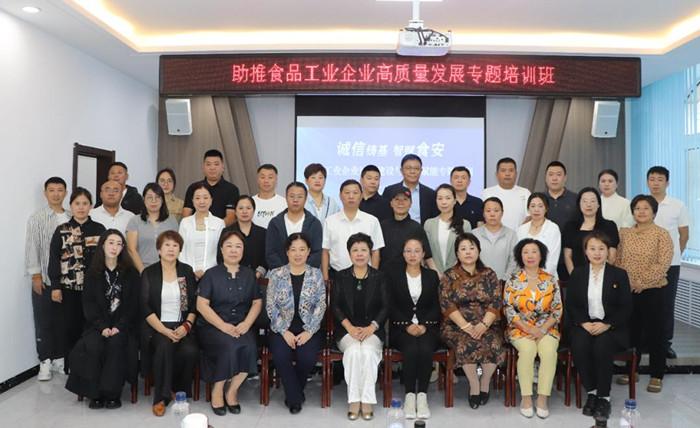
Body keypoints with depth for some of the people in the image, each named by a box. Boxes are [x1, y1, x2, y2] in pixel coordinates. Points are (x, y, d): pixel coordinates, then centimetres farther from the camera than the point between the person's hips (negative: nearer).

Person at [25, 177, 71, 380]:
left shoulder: (72, 218, 6)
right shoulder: (37, 218, -1)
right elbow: (32, 247, -4)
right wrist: (35, 275, -9)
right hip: (44, 278, -2)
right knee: (43, 321, 5)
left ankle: (59, 358, 22)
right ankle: (45, 362, 15)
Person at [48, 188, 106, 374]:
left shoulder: (99, 229, 5)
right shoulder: (61, 230, 4)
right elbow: (54, 259, 1)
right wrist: (55, 286, -6)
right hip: (68, 287, 0)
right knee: (68, 328, 3)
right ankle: (69, 365, 16)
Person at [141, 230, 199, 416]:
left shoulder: (187, 271, 10)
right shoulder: (149, 273, 4)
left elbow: (194, 304, 7)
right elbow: (145, 308, -4)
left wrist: (187, 326, -10)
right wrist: (164, 330, -16)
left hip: (182, 326, 2)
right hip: (157, 326, -1)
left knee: (190, 351, -28)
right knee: (164, 346, -33)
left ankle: (179, 390, -1)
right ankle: (161, 396, -15)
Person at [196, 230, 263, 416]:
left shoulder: (249, 274, 14)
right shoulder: (211, 274, 3)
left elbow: (257, 303, 10)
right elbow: (201, 305, -5)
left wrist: (246, 323, -9)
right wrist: (223, 326, -16)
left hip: (241, 326, 3)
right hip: (212, 326, -2)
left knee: (249, 346, -28)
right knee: (230, 346, -32)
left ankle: (232, 391, -7)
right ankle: (217, 391, -9)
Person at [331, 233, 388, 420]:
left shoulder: (378, 277, 9)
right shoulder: (341, 277, 9)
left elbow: (385, 307, 2)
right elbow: (336, 306, 2)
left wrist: (371, 327, -13)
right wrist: (350, 327, -13)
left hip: (372, 330, 0)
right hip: (347, 330, 0)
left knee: (368, 351, -30)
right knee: (353, 351, -30)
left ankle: (367, 400, -20)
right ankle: (354, 400, -21)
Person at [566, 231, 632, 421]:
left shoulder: (619, 275, 6)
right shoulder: (577, 273, 10)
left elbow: (626, 308, 0)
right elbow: (570, 305, 6)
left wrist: (607, 325, -14)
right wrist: (584, 323, -12)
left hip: (611, 327, -1)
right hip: (584, 324, 1)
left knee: (602, 346, -32)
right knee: (579, 345, -30)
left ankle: (604, 397, -15)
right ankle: (591, 392, -11)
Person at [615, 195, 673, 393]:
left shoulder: (662, 234, -5)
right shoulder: (624, 233, 8)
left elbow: (663, 263, -13)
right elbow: (617, 259, 10)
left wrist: (643, 282, -17)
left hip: (653, 291, -4)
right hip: (628, 291, 4)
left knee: (655, 333, 4)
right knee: (632, 332, 13)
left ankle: (657, 376, 16)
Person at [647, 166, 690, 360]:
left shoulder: (678, 205, 0)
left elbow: (684, 235, 7)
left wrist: (674, 255, 8)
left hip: (670, 263, 0)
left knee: (667, 304, 7)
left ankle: (665, 342, 18)